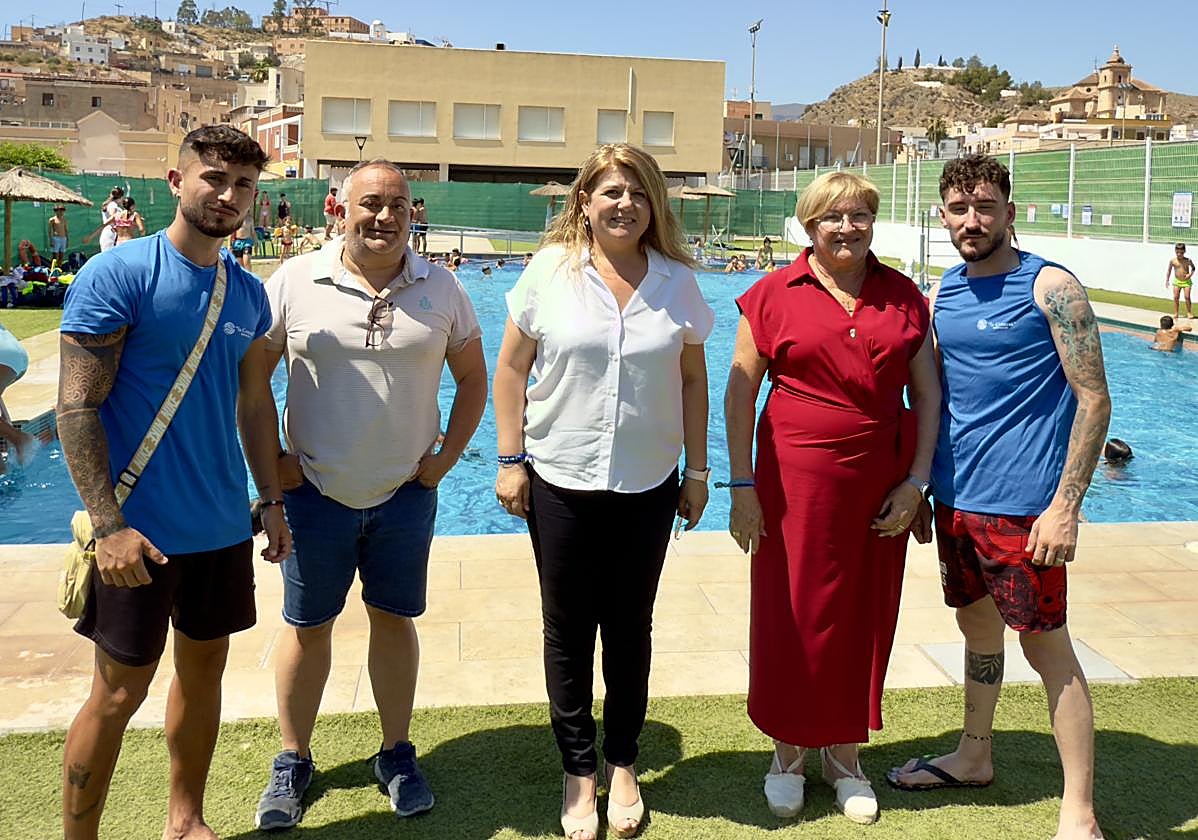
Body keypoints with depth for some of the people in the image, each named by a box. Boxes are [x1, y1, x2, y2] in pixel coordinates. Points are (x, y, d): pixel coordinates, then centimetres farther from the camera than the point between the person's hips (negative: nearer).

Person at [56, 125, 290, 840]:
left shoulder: (249, 292, 7)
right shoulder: (116, 275, -12)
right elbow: (77, 409, -16)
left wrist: (274, 501, 11)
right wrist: (110, 525, -21)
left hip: (224, 526, 6)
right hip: (142, 531, -6)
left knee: (205, 668, 16)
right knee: (120, 692, 3)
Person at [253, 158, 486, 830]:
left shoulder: (442, 290, 0)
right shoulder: (295, 282, -5)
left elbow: (473, 378, 9)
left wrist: (447, 454, 2)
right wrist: (268, 460, -2)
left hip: (405, 492, 1)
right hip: (315, 491, -1)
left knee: (394, 618, 11)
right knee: (307, 624, 9)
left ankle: (397, 754, 28)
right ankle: (294, 760, 27)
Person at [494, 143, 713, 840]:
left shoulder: (678, 281, 2)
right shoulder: (550, 270, -3)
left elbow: (693, 380, 7)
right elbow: (512, 368, 0)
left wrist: (697, 470, 6)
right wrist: (511, 460, -4)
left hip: (648, 484, 1)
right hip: (560, 481, -1)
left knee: (630, 628, 11)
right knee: (568, 631, 8)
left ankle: (623, 765, 29)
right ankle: (578, 771, 24)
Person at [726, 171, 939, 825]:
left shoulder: (904, 296, 6)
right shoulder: (774, 294, -2)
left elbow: (928, 393, 8)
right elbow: (740, 391, -2)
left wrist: (916, 481, 1)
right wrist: (742, 485, -6)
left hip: (882, 483, 3)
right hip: (795, 479, -2)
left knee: (865, 616, 11)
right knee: (792, 613, 5)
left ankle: (844, 753, 30)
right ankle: (788, 750, 27)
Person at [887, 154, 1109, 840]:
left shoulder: (1050, 286, -9)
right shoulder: (943, 294, 9)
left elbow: (1094, 402, -12)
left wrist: (1065, 507, -17)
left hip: (1022, 503, -6)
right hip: (955, 498, 6)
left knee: (1048, 645, 0)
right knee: (977, 624, 18)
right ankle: (974, 757, 36)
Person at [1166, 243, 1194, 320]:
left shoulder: (1188, 260, -7)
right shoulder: (1173, 261, -6)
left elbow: (1193, 268, 10)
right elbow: (1169, 270, 6)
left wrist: (1190, 274, -8)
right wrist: (1167, 280, 3)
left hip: (1186, 281, -1)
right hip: (1177, 281, 1)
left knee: (1187, 297, -4)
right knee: (1176, 297, 0)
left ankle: (1189, 312, 8)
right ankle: (1175, 313, 9)